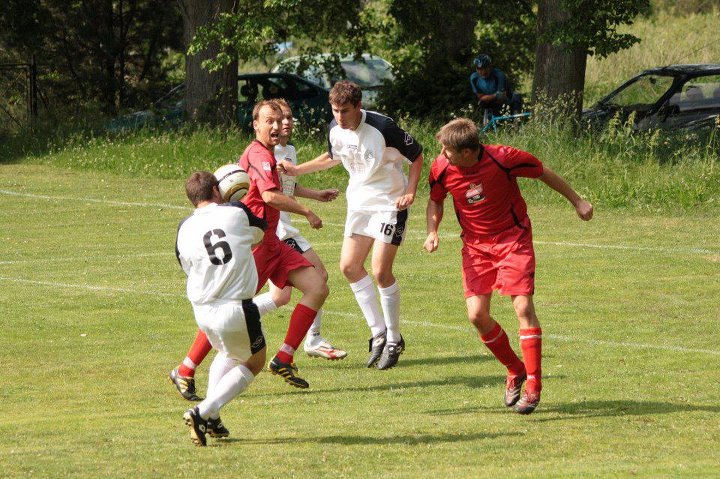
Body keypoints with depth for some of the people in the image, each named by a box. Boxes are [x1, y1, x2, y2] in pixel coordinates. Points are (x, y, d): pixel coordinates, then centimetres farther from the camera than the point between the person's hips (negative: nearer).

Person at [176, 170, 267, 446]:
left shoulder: (184, 229, 5)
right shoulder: (236, 213, -3)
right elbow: (260, 231, 19)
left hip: (202, 310, 4)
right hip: (236, 308, -4)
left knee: (228, 354, 33)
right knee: (253, 363, 18)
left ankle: (211, 418, 21)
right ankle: (204, 412, 1)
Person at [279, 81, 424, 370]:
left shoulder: (383, 127, -23)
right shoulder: (335, 130, -4)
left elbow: (416, 155, -10)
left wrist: (410, 192, -19)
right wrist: (297, 170, 12)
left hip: (390, 204, -7)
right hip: (359, 202, 7)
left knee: (381, 271, -11)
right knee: (349, 266, 3)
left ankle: (394, 341, 5)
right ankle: (379, 333, 15)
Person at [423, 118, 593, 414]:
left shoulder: (503, 159, -24)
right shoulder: (441, 168, -13)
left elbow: (545, 174, -6)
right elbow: (435, 201, 9)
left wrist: (577, 201, 4)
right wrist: (432, 231, -10)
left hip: (513, 239, -4)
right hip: (475, 243, 4)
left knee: (523, 306, -16)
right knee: (477, 315, -7)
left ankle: (533, 387, -7)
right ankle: (515, 371, 18)